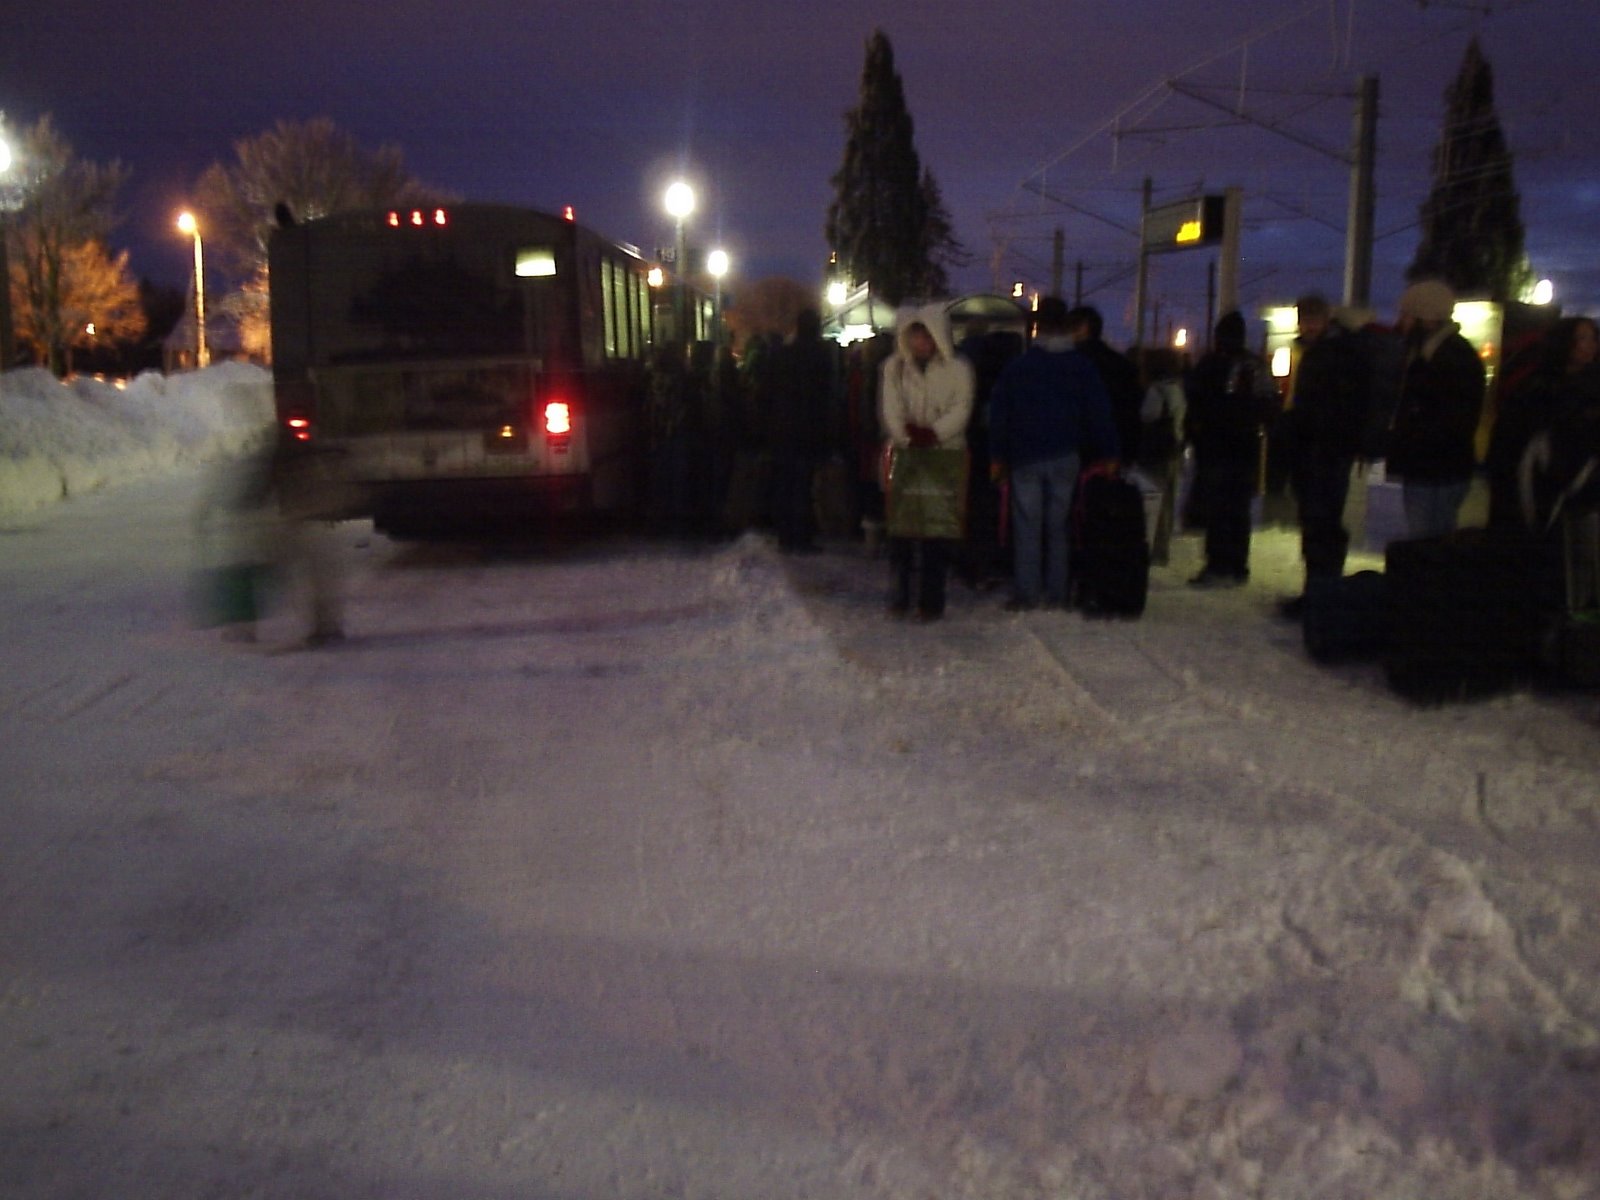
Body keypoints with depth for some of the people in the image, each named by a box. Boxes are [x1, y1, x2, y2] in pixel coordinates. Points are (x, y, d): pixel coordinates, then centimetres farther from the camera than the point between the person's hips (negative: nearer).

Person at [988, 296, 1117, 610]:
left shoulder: (1016, 367, -2)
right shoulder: (1083, 367, 1)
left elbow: (999, 415, 0)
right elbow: (1100, 416, 1)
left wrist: (996, 456, 6)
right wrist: (1106, 455, 6)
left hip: (1025, 457, -2)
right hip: (1066, 456, 2)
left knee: (1027, 528, 2)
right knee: (1058, 527, 9)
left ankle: (1026, 594, 0)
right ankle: (1057, 594, 9)